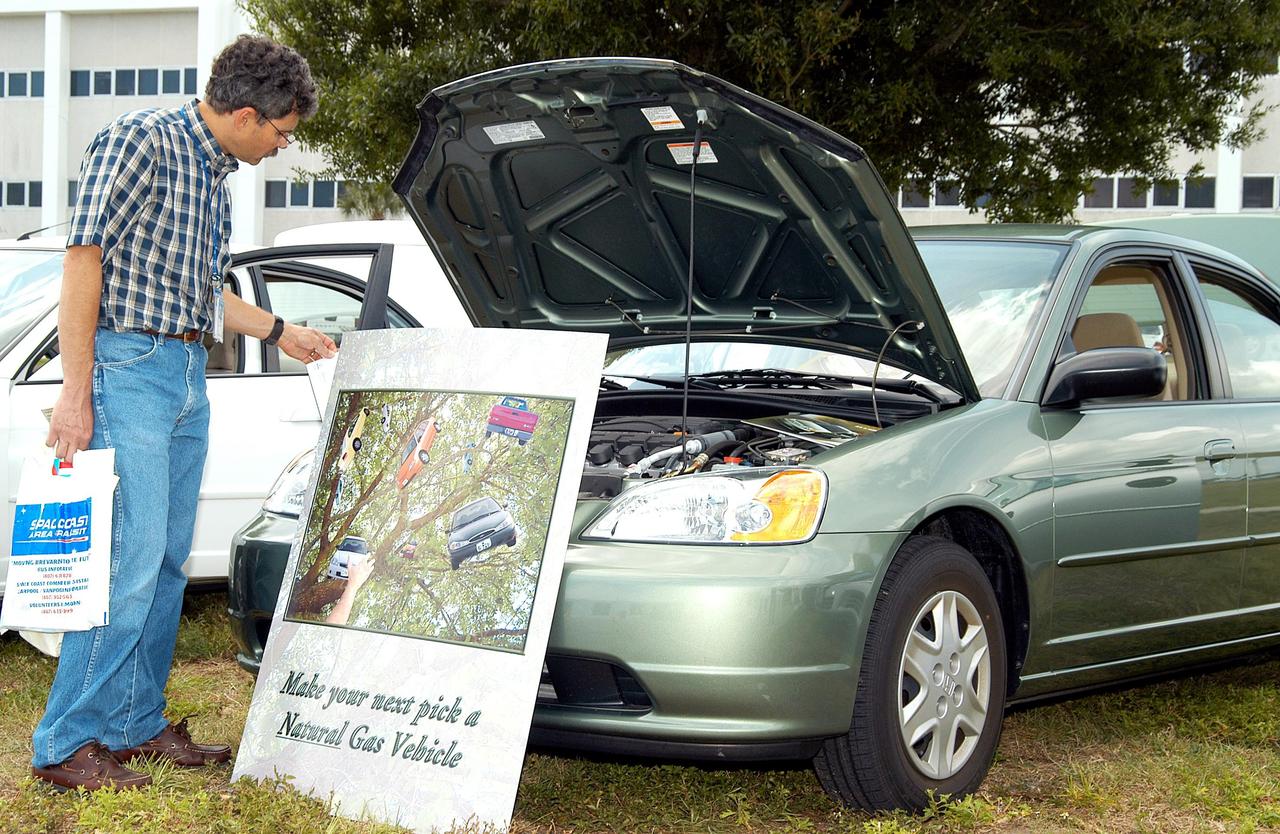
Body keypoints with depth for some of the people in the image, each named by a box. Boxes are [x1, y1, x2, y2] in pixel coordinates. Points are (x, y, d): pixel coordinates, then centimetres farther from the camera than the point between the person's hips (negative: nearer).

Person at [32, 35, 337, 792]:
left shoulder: (215, 176, 17)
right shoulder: (141, 141, -10)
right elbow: (84, 258, -15)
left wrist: (280, 331, 36)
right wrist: (76, 394, -20)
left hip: (187, 377, 9)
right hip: (130, 366, -9)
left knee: (167, 562, 10)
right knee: (131, 558, -12)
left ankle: (137, 723, 19)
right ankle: (67, 744, -6)